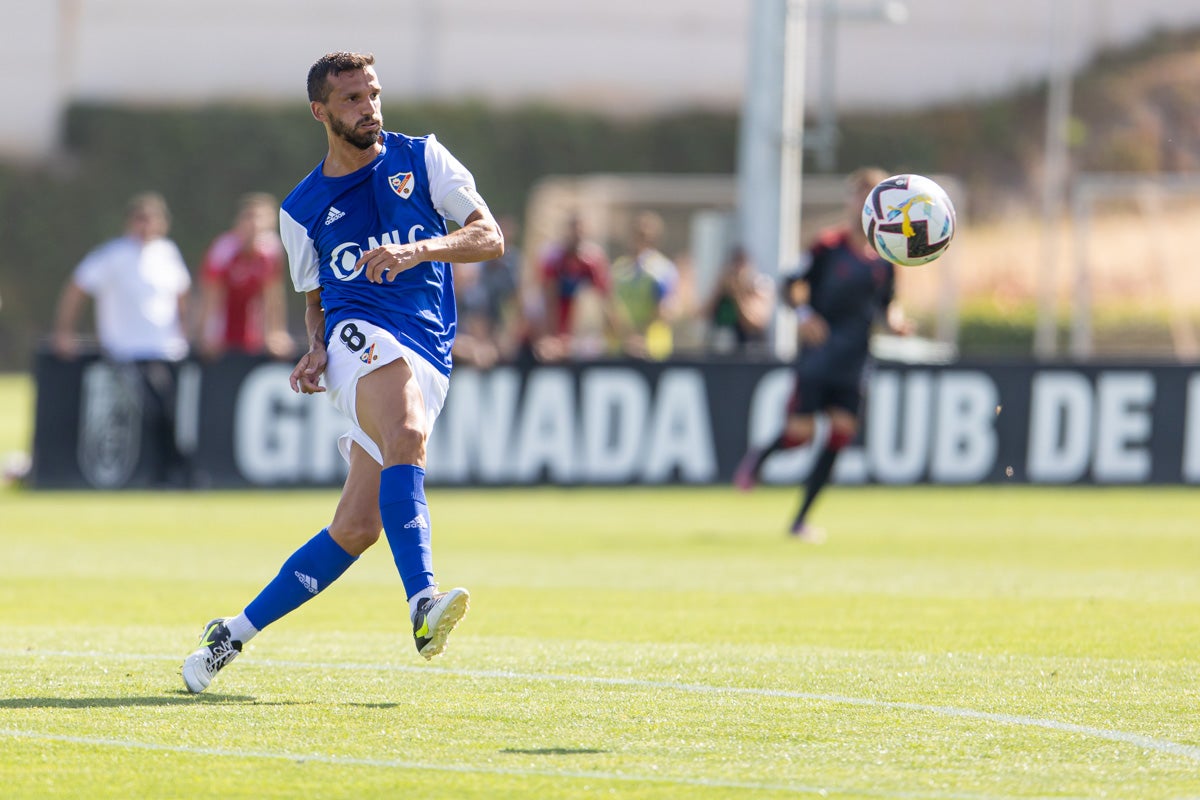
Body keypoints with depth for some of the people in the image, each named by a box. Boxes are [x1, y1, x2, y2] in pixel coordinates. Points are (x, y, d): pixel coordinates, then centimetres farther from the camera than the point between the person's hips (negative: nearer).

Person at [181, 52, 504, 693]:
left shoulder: (421, 158, 10)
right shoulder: (302, 208, 13)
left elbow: (490, 238, 3)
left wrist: (418, 249, -14)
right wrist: (315, 352, 2)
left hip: (430, 361, 2)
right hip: (359, 334, -2)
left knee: (356, 529, -4)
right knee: (406, 435, -36)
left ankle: (236, 633, 10)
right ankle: (422, 605, -51)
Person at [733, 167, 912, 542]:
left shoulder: (885, 257, 6)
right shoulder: (828, 246, -7)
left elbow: (887, 301, 18)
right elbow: (791, 285, -4)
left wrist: (894, 319, -3)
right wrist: (803, 313, -22)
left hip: (853, 362, 4)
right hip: (817, 353, -4)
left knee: (842, 432, -3)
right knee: (800, 432, -9)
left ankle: (801, 519, 6)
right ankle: (759, 457, 28)